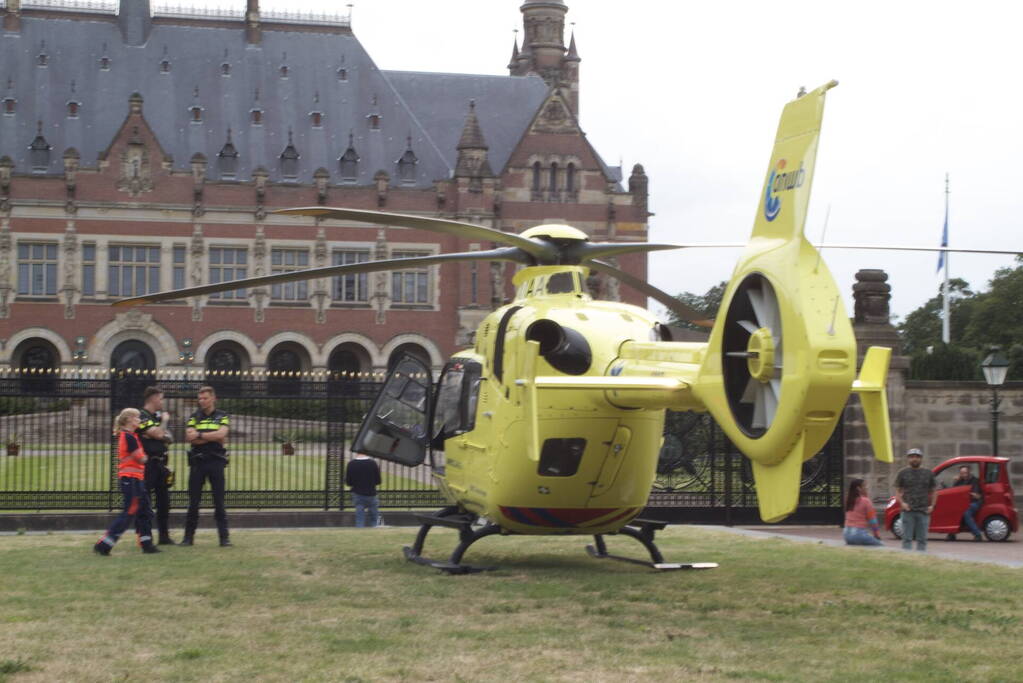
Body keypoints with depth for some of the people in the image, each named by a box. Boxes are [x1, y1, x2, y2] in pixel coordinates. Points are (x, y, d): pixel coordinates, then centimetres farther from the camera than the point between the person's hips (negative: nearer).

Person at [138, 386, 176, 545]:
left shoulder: (158, 416, 17)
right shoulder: (141, 416, -11)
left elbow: (169, 438, 15)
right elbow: (158, 434, -20)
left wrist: (162, 435, -6)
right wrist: (164, 420, -3)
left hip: (160, 463, 9)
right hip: (147, 464, -9)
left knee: (164, 500, 12)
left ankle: (164, 536, 20)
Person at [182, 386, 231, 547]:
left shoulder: (222, 416, 6)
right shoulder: (194, 417, 10)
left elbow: (221, 434, -12)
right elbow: (189, 437, -6)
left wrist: (200, 435, -10)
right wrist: (214, 438, -9)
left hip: (216, 461, -2)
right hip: (197, 461, 2)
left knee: (219, 501, -1)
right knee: (193, 501, 3)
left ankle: (224, 537, 2)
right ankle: (188, 536, 9)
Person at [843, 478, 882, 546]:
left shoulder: (848, 500, 9)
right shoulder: (865, 501, -8)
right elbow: (872, 520, -6)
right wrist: (877, 534, 4)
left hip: (846, 533, 7)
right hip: (860, 533, -7)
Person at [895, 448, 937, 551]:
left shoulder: (928, 473, 13)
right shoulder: (903, 473, 8)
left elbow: (934, 491, 16)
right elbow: (898, 491, 8)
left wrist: (932, 505, 2)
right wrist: (902, 503, -9)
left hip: (923, 511, 2)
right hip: (908, 511, -2)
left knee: (922, 539, 3)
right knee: (907, 538, -5)